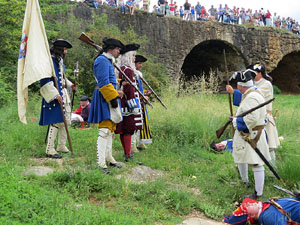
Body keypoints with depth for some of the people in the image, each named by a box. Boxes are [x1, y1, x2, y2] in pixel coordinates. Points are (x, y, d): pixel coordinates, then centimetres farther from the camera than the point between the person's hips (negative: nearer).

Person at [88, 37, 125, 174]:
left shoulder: (108, 61, 20)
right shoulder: (102, 60, -13)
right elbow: (104, 83, -20)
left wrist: (116, 92, 12)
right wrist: (113, 97, -19)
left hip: (109, 98, 11)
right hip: (104, 99, -11)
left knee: (110, 130, 16)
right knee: (105, 131, -13)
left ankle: (109, 158, 27)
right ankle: (101, 163, -13)